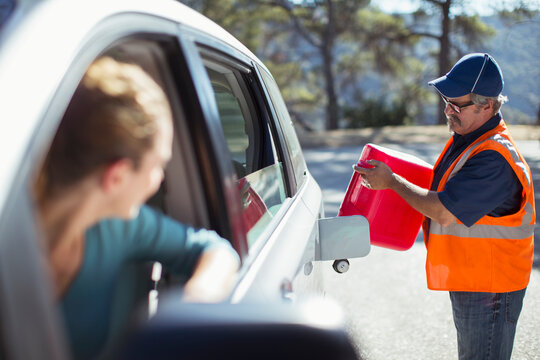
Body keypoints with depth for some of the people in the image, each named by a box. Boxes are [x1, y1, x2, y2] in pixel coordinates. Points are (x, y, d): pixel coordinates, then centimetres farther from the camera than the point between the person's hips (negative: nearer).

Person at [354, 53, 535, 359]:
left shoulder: (494, 158, -26)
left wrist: (391, 181, -16)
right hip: (467, 281, 10)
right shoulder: (464, 140, 8)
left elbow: (443, 212, -27)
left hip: (489, 288, -10)